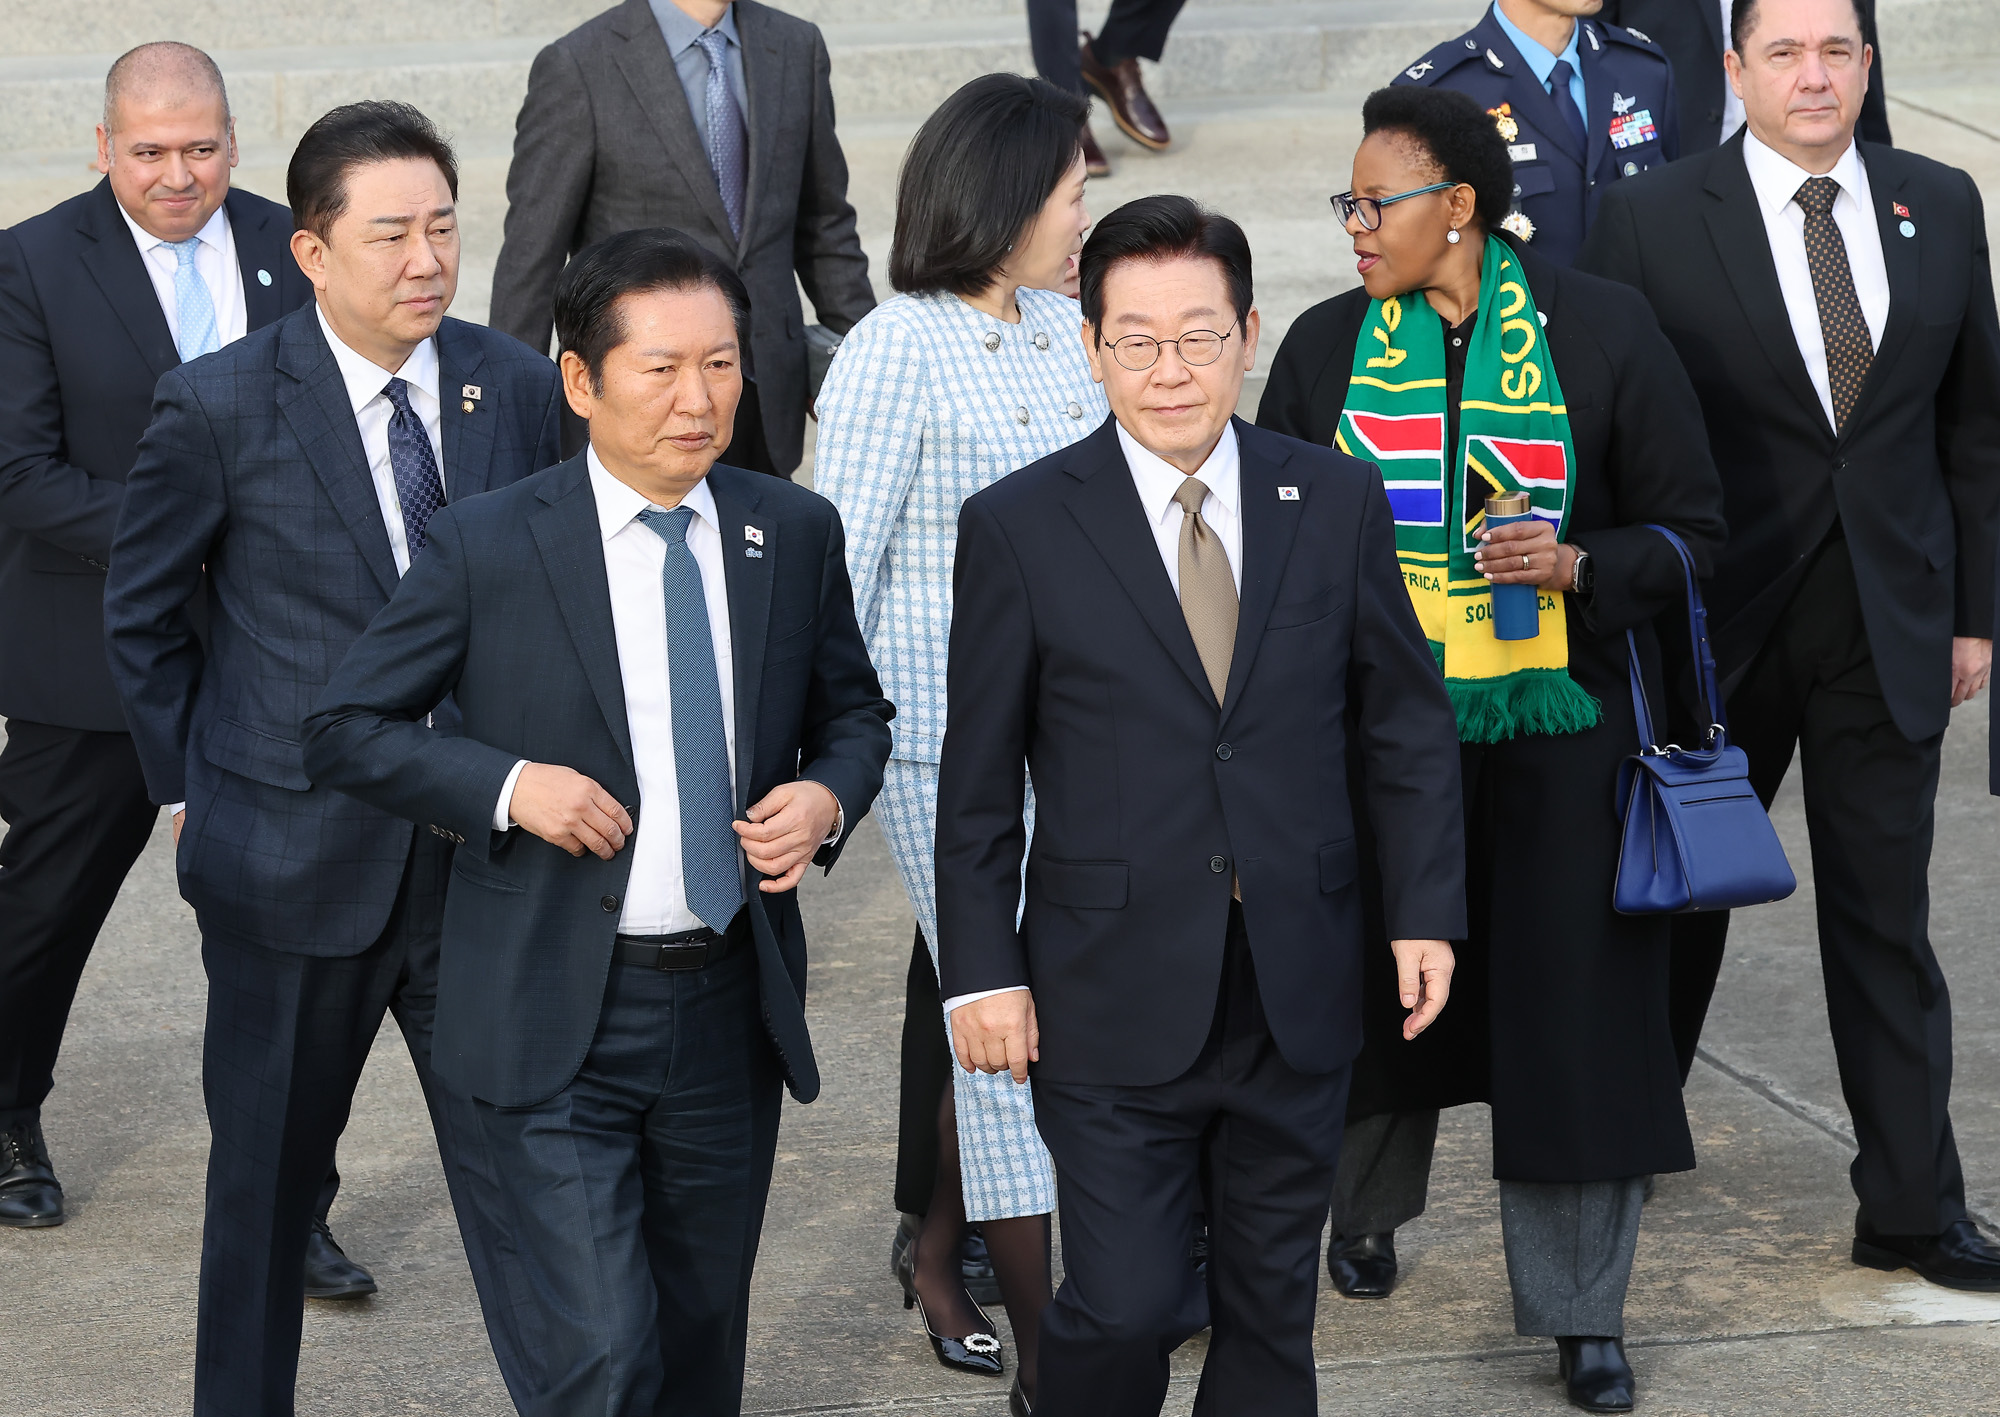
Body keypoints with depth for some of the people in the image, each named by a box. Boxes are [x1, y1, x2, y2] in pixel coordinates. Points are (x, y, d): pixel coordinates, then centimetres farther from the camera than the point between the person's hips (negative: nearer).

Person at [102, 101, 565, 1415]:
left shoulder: (519, 385, 0)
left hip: (483, 852, 2)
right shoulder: (220, 406, -9)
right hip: (298, 858, -2)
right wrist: (194, 787, 3)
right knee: (267, 1171, 14)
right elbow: (141, 613, 3)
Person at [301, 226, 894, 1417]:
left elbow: (854, 713, 16)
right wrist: (507, 784, -18)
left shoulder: (796, 534, 2)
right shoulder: (490, 546, -8)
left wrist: (828, 796, -7)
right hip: (560, 1018, -4)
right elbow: (347, 730, -3)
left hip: (732, 1009, 4)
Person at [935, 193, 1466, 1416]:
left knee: (1274, 1304, 12)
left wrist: (1429, 911, 2)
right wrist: (982, 972, -3)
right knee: (1123, 1312, -6)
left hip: (1298, 995, 3)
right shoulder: (1019, 528, -4)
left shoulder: (1337, 502, 3)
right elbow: (979, 779, 0)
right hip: (1116, 1005, -3)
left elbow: (1407, 726, 9)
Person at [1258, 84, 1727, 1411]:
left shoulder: (1600, 330, -4)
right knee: (1377, 986, 13)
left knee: (1572, 1003, -2)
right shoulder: (1326, 345, 2)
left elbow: (1690, 528, 0)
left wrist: (1579, 565, -19)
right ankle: (1368, 1208, 41)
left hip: (1555, 731, -2)